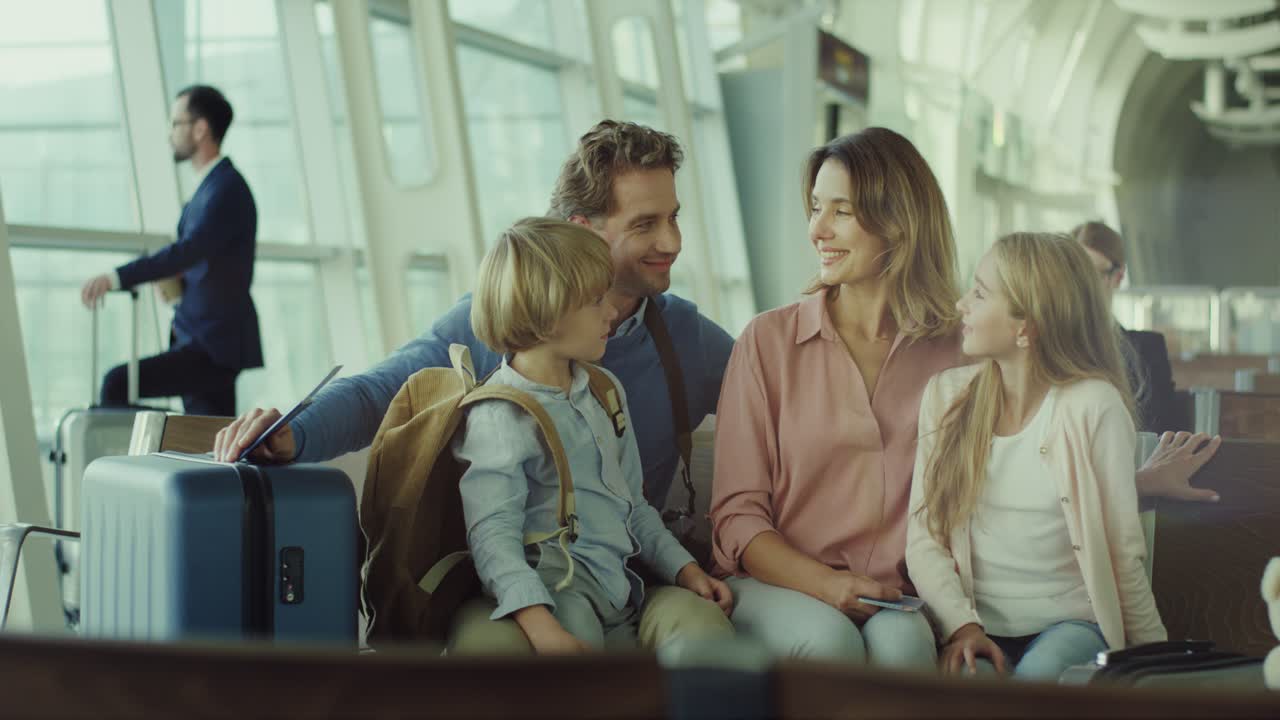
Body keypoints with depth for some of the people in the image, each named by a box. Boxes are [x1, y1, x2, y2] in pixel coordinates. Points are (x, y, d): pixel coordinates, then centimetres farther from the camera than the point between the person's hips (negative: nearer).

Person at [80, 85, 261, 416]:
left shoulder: (227, 189, -15)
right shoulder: (211, 185, 16)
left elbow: (189, 250, -30)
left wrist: (115, 278, -36)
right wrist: (174, 279, 2)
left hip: (214, 347, -10)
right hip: (202, 339, 10)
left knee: (118, 384, -19)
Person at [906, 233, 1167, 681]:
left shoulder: (1093, 405, -6)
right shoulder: (946, 396, 5)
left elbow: (1124, 551, -2)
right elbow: (923, 536, 1)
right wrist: (961, 623, -13)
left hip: (1069, 624, -2)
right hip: (979, 626, 2)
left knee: (1037, 675, -34)